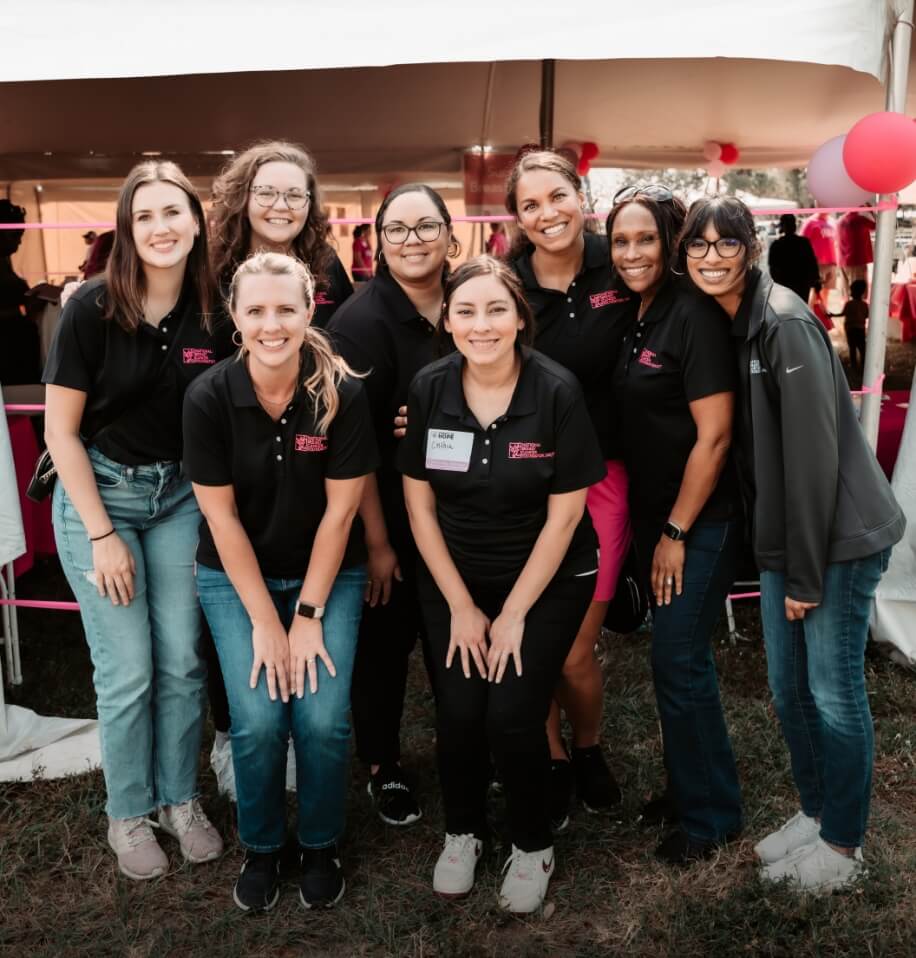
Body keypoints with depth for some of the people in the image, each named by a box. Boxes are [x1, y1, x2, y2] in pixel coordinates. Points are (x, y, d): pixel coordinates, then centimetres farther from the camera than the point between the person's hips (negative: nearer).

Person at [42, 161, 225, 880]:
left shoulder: (213, 311, -6)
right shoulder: (93, 308, -15)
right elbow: (61, 429, -10)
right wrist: (103, 535, -11)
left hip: (179, 496, 3)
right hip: (99, 493, -3)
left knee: (182, 661, 7)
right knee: (127, 671, 2)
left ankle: (181, 799, 29)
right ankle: (128, 814, 25)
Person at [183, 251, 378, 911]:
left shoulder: (342, 392, -16)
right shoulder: (209, 398, -15)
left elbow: (340, 510, -11)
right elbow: (221, 516, -11)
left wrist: (309, 614, -11)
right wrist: (265, 621, -11)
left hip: (328, 574, 0)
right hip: (237, 578, 0)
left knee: (323, 718, -13)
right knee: (258, 719, -12)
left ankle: (321, 846, 17)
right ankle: (261, 848, 18)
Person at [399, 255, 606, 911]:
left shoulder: (557, 391, -17)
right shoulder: (428, 389, -9)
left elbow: (564, 514, -12)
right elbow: (419, 505, -3)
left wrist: (513, 614, -9)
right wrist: (461, 607, -4)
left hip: (548, 581, -2)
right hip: (453, 579, 2)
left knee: (512, 716, -10)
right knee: (458, 713, -4)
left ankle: (534, 846, 20)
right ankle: (463, 832, 27)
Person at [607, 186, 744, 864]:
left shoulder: (693, 315, -16)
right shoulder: (634, 319, 8)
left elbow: (714, 435, -19)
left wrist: (677, 532, -15)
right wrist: (653, 528, 9)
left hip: (699, 522, -7)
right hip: (652, 517, 8)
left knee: (679, 663, 0)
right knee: (677, 657, 17)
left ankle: (711, 815, 19)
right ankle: (689, 789, 34)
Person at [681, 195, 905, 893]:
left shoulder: (784, 324, -18)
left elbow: (813, 455, -20)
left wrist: (806, 574, -17)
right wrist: (779, 562, 7)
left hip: (839, 535, -7)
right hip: (783, 538, 7)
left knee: (834, 691, 4)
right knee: (788, 686, 15)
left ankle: (843, 843, 23)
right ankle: (814, 812, 35)